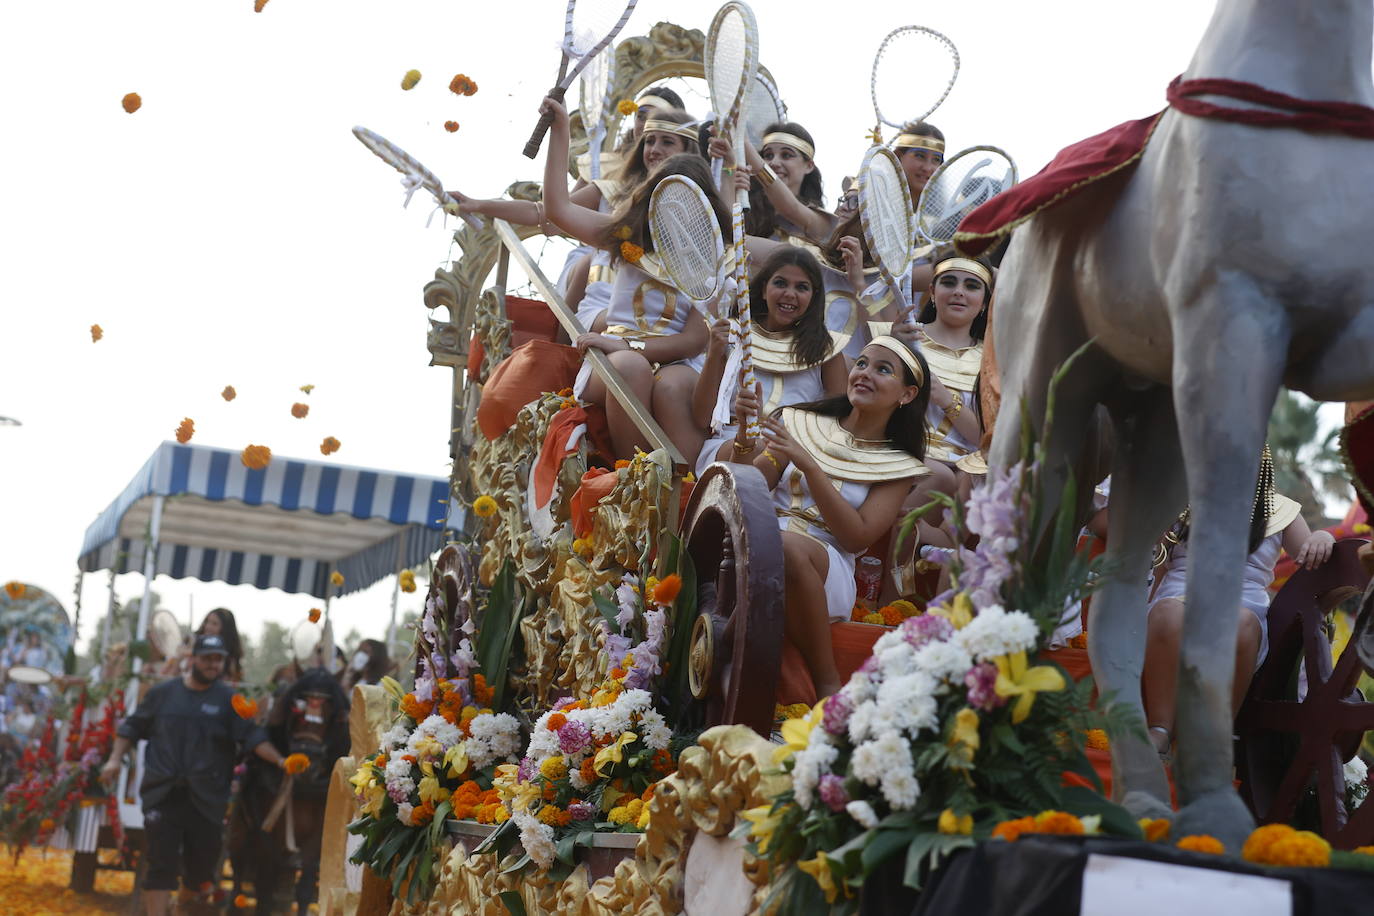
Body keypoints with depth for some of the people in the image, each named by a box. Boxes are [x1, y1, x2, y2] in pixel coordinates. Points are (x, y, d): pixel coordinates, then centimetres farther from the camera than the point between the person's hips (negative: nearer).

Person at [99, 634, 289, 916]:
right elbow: (132, 727, 16)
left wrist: (279, 760, -18)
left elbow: (252, 736, -4)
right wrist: (115, 759, 5)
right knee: (161, 862, -6)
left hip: (206, 797, 0)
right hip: (162, 793, 0)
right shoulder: (163, 693, 9)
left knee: (201, 862, 5)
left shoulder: (228, 700, 5)